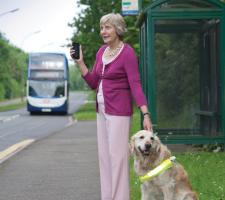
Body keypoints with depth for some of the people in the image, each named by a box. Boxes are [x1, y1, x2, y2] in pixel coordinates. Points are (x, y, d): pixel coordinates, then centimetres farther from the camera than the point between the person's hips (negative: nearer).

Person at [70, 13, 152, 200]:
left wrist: (146, 114, -25)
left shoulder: (128, 53, -14)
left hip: (119, 111, -8)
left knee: (117, 156, -7)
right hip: (103, 110, 8)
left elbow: (136, 85, -17)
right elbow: (93, 83, 10)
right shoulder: (102, 51, 9)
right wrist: (80, 62, 0)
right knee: (104, 156, 10)